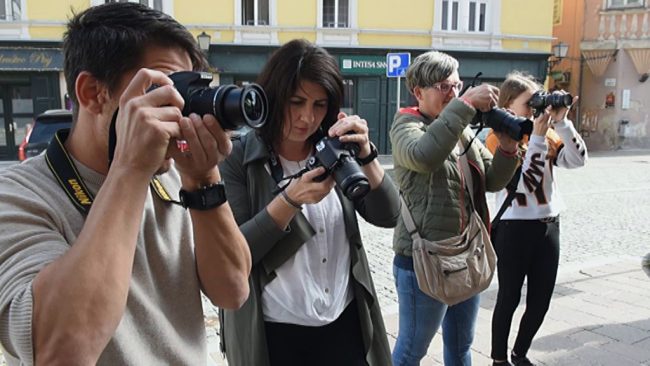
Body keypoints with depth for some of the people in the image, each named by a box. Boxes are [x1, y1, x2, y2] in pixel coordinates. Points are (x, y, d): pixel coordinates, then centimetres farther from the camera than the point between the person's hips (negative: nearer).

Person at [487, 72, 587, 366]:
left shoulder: (546, 134, 7)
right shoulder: (498, 138, -10)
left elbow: (578, 160, -7)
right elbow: (526, 181, -20)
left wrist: (561, 123, -14)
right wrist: (537, 137, -22)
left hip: (549, 226, 6)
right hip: (514, 228, -6)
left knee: (541, 300, 13)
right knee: (509, 298, 6)